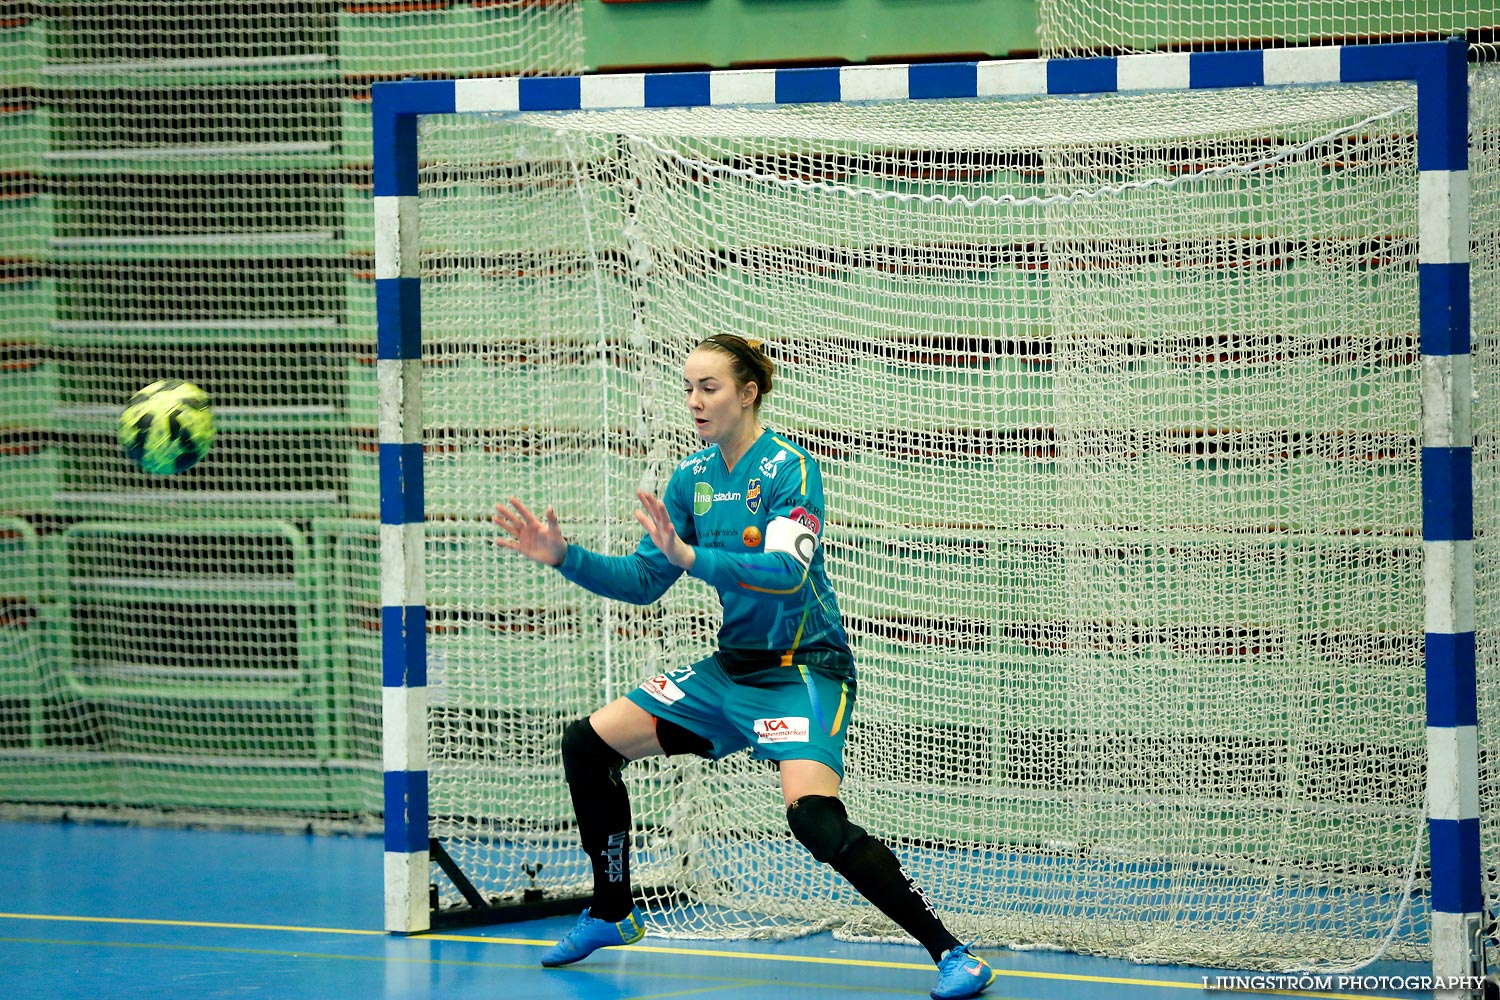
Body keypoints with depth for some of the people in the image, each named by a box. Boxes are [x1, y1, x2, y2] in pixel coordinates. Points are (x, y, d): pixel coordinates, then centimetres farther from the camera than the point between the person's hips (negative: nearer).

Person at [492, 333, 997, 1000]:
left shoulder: (790, 470, -15)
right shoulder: (691, 477, 6)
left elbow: (786, 571, -31)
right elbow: (643, 581, 10)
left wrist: (690, 556, -42)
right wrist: (565, 557, -3)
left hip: (804, 666, -8)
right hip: (732, 666, 8)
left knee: (815, 818, -29)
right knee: (587, 744, 5)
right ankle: (611, 915, 24)